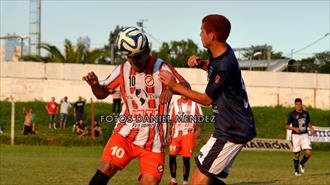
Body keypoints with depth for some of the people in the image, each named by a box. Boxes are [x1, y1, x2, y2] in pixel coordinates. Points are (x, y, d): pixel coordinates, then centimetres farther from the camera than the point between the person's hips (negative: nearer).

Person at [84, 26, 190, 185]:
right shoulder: (123, 70, 2)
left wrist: (171, 90, -36)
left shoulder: (161, 68, -7)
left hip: (153, 139, -1)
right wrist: (95, 85, -12)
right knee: (106, 168, -16)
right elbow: (102, 93, 12)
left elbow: (186, 87, -14)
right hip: (126, 132, 1)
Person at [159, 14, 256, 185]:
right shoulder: (218, 53, 5)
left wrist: (174, 86, -7)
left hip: (232, 131, -10)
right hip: (235, 127, 10)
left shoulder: (224, 66, -24)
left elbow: (207, 99, -11)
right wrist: (199, 63, 8)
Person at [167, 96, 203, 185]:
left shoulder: (194, 103, 1)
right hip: (176, 133, 2)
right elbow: (171, 120, 9)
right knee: (172, 156, -5)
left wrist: (199, 129, -10)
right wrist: (169, 134, 3)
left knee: (186, 158, -4)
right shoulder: (175, 103, 7)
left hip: (188, 134, -2)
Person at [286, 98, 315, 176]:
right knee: (297, 155, 2)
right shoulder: (292, 114, -6)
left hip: (305, 135, 3)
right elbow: (287, 126, -5)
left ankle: (302, 164, 18)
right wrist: (294, 128, -22)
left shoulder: (306, 113, 7)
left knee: (309, 152, -10)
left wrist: (311, 128, 1)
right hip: (296, 136, -3)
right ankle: (296, 171, 22)